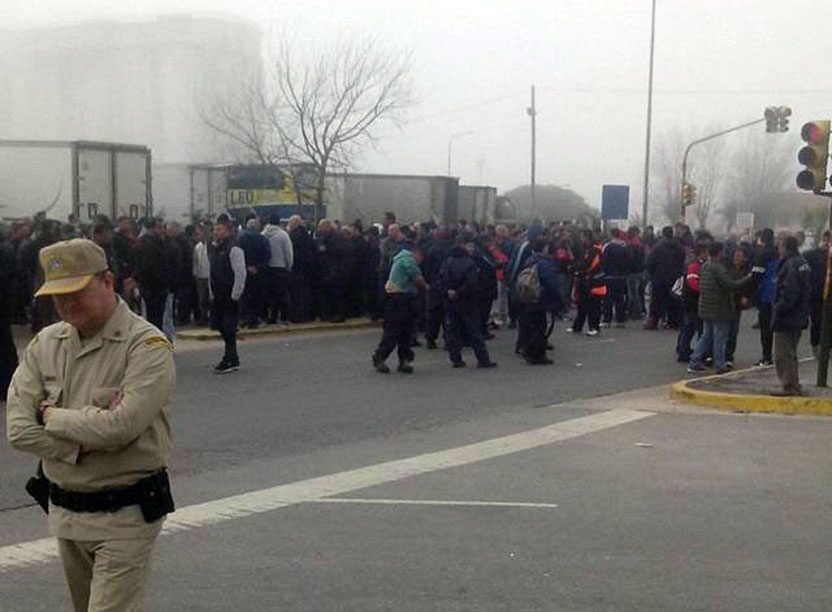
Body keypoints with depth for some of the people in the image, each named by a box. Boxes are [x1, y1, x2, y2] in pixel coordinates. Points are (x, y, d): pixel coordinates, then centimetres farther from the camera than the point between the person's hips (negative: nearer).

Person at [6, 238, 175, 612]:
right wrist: (86, 440, -16)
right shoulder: (45, 344, 3)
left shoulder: (146, 345, -14)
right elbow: (18, 430, -5)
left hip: (124, 514, -6)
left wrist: (53, 416, -12)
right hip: (64, 511, 6)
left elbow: (121, 426, -27)